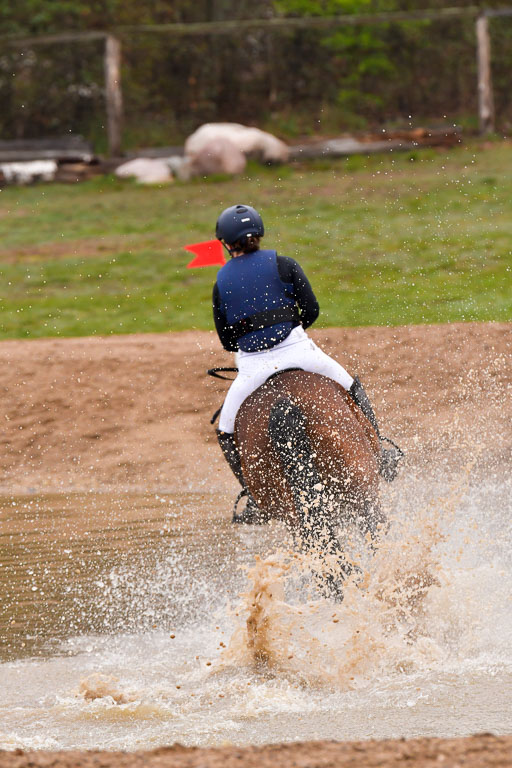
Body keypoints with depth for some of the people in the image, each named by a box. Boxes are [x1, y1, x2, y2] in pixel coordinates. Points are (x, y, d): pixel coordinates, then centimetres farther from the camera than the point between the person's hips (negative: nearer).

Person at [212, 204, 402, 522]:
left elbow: (226, 340, 7)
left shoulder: (222, 282, 4)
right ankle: (380, 450, 19)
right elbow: (312, 310, -1)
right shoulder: (283, 264, 1)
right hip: (296, 350, 0)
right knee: (351, 387, 25)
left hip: (252, 364, 0)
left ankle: (255, 497, 8)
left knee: (226, 432, 17)